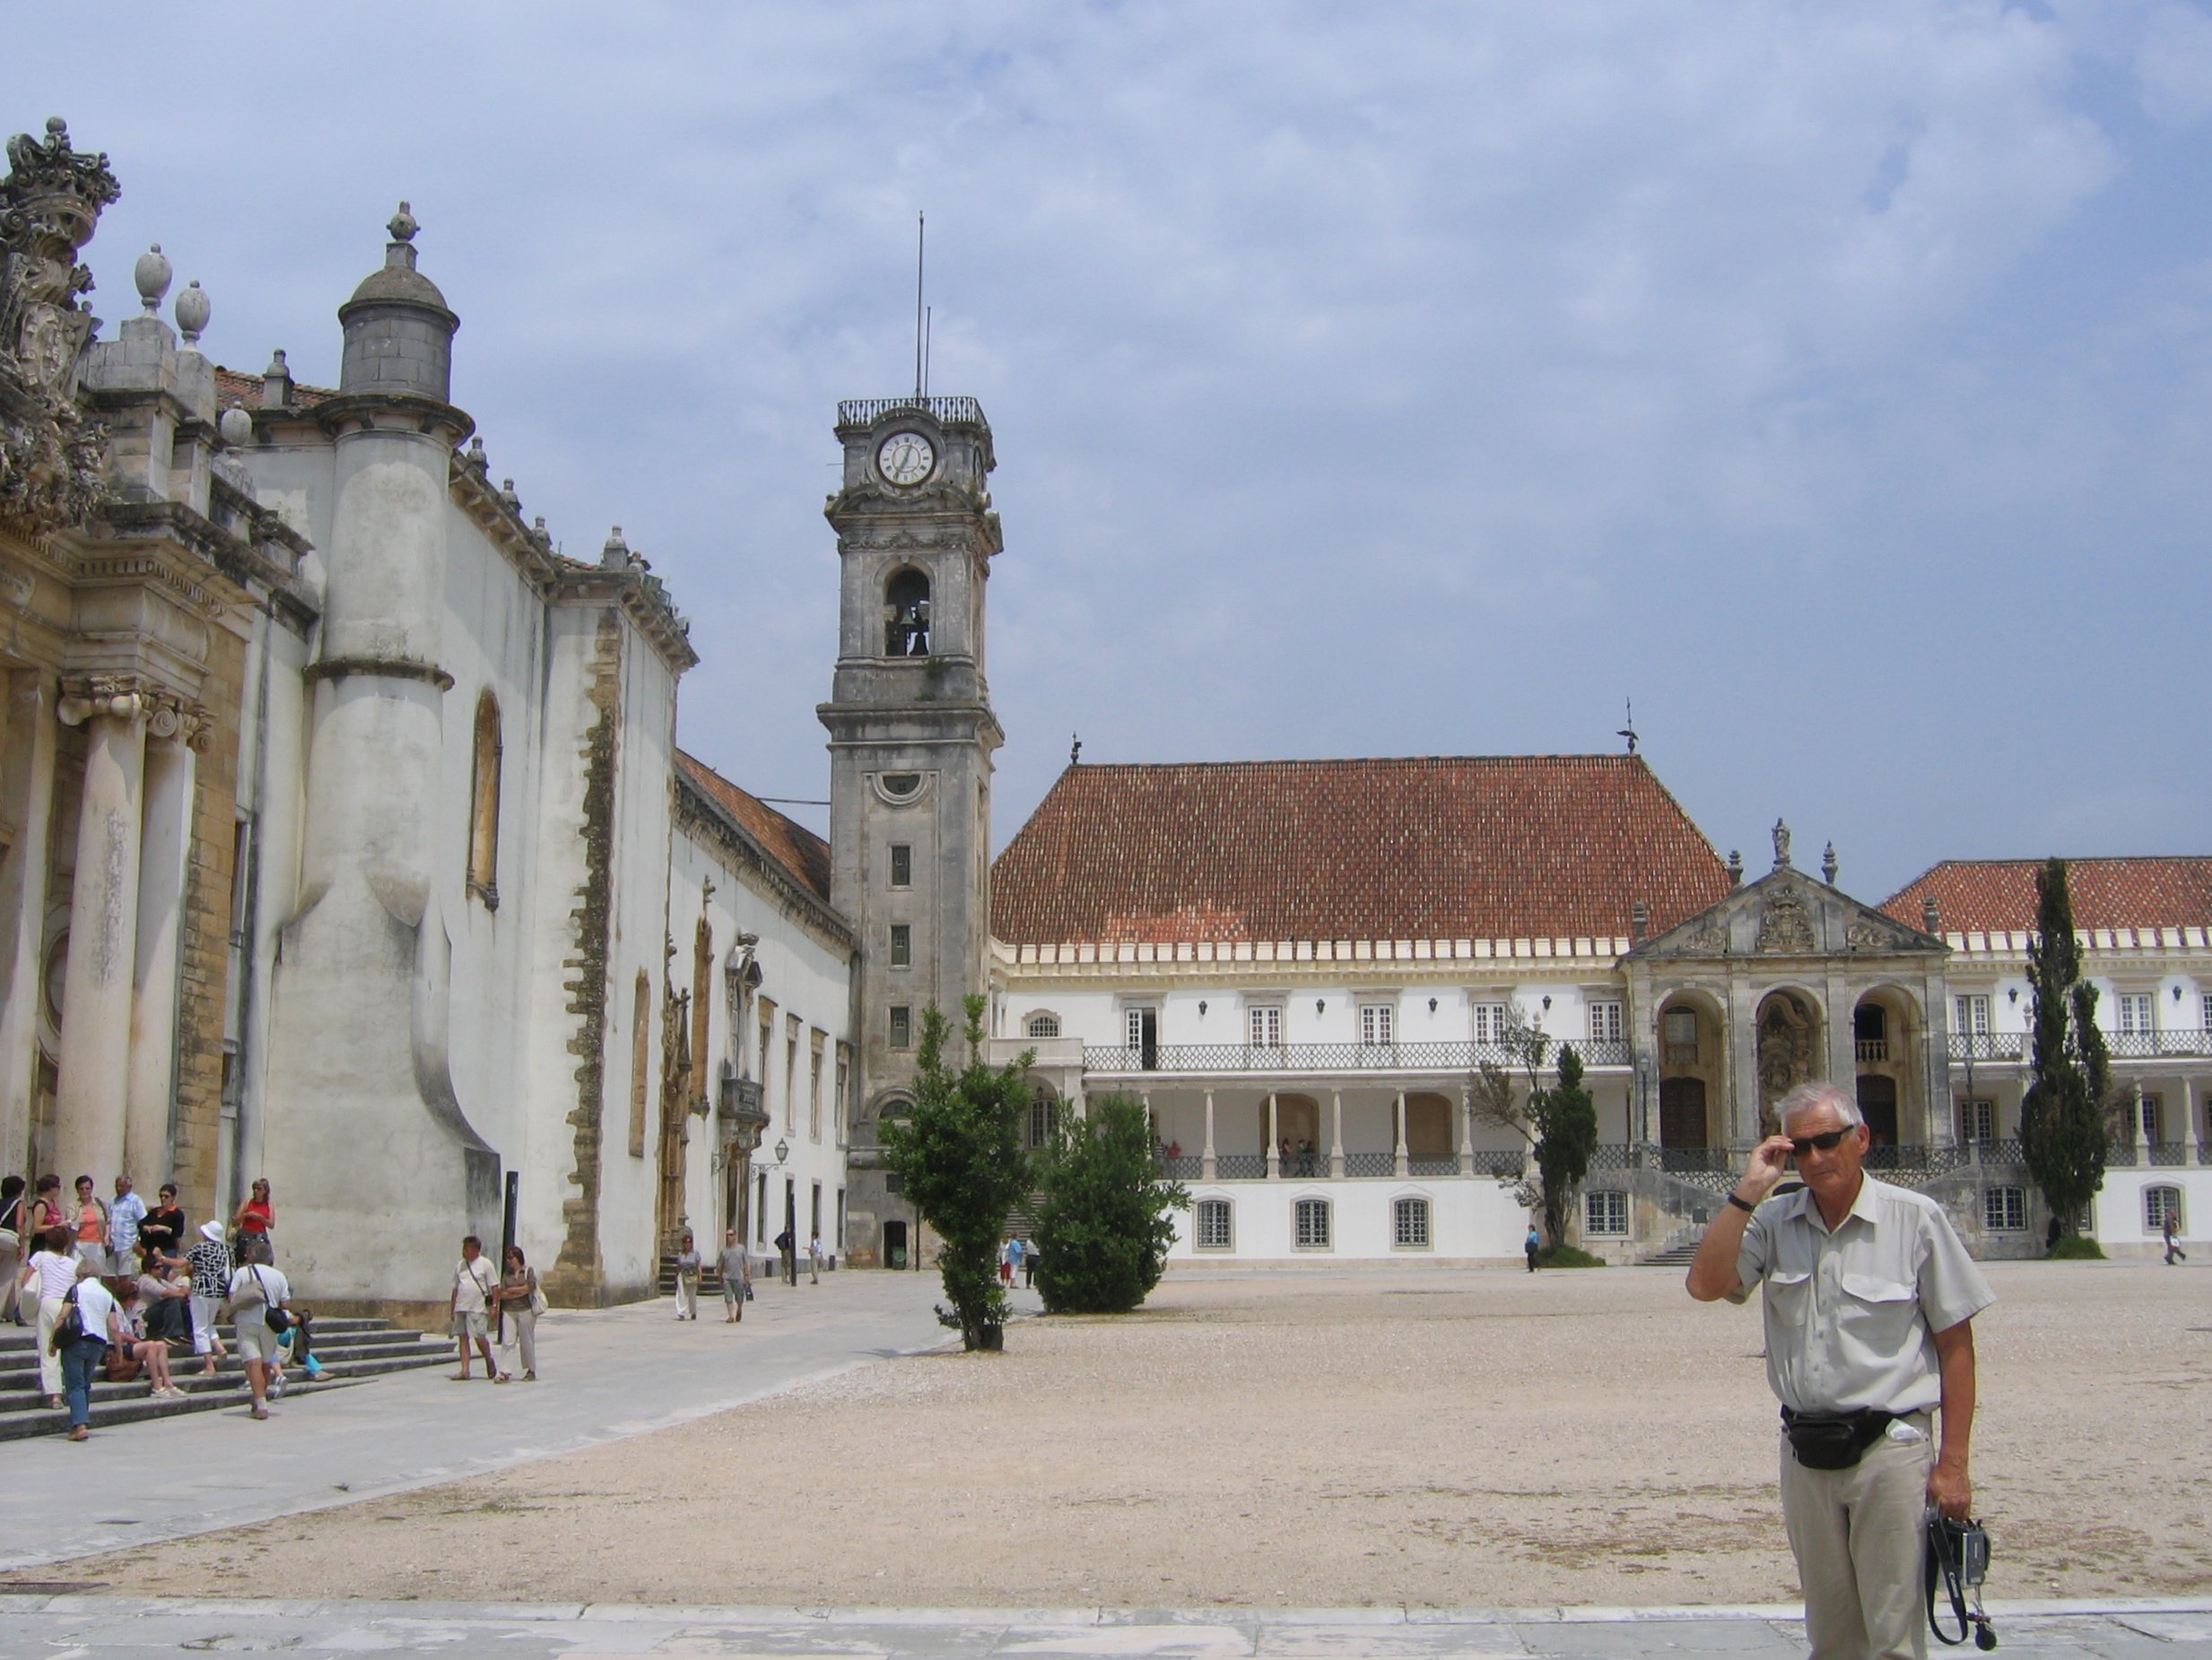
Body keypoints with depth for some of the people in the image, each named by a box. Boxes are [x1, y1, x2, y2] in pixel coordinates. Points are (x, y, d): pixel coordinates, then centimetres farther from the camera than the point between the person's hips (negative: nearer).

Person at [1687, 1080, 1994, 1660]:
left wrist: (1953, 1464, -7)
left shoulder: (1915, 1219, -4)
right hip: (1805, 1453, 4)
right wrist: (1747, 1192, -10)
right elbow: (1706, 1285, -7)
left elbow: (1955, 1345, -3)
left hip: (1890, 1449, -4)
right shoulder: (1773, 1222, 6)